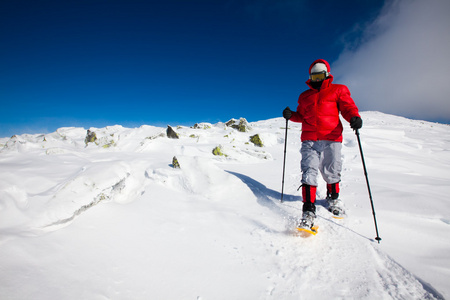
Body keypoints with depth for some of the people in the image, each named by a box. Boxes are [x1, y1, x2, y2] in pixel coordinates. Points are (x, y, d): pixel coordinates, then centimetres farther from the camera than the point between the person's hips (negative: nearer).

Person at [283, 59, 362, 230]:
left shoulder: (338, 90, 14)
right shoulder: (304, 96, 23)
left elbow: (348, 107, 3)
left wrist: (354, 117, -19)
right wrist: (291, 115, 4)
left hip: (331, 138, -1)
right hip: (309, 140, 1)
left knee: (331, 172, 5)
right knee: (309, 171, -12)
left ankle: (333, 198, 35)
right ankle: (309, 211, -14)